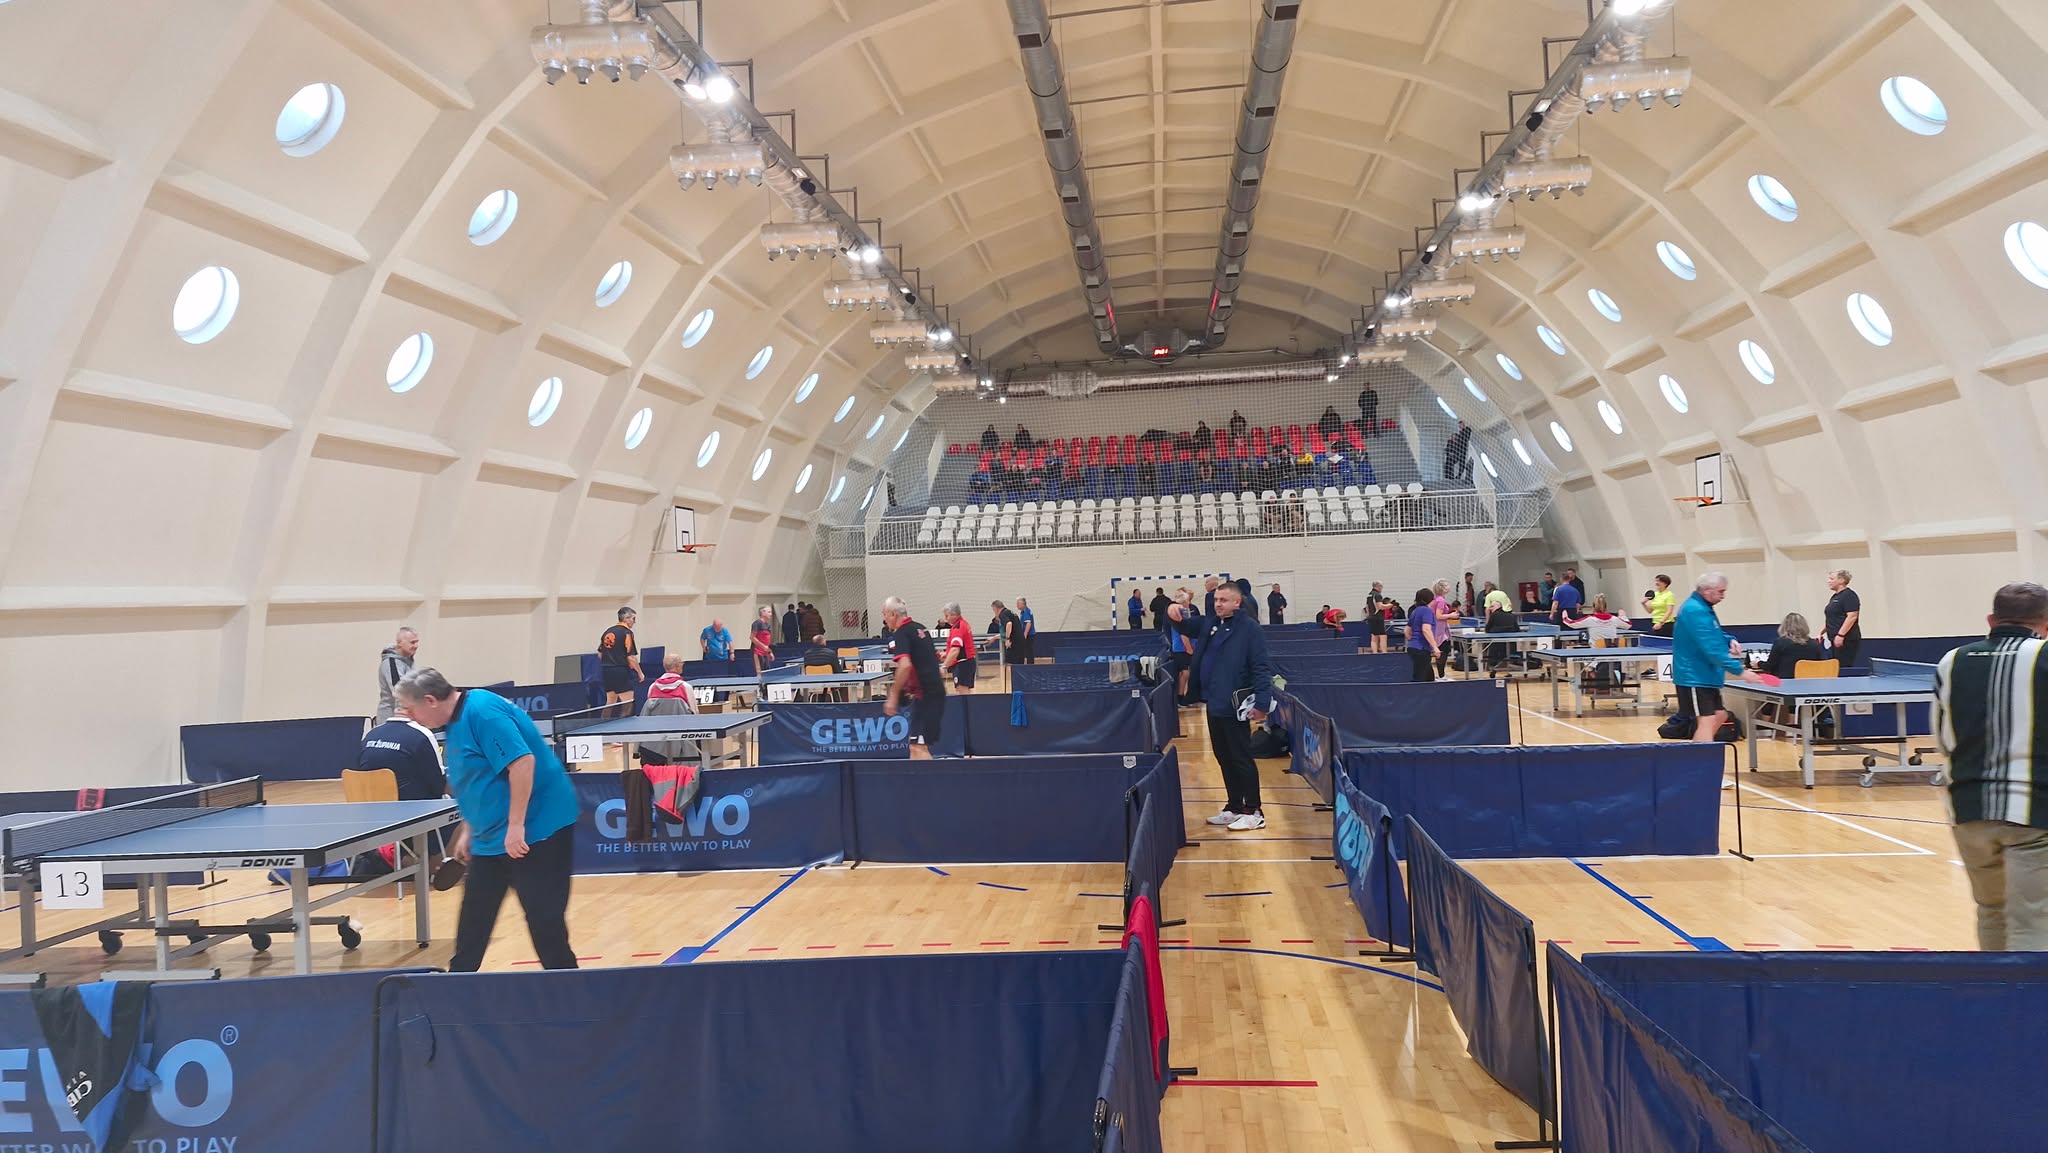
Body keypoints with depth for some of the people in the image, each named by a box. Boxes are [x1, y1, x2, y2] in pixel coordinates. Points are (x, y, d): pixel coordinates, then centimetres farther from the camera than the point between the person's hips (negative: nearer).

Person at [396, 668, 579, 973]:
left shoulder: (482, 711, -20)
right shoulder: (455, 723, 12)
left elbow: (522, 761, -28)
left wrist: (516, 826, -28)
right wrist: (468, 831, 22)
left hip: (535, 829, -10)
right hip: (492, 837, 10)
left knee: (543, 918, -2)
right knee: (474, 917, 16)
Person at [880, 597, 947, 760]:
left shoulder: (900, 634, -12)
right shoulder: (919, 629, 15)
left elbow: (905, 666, -27)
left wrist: (893, 697, -21)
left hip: (925, 695, -10)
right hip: (936, 690, 10)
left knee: (918, 747, -12)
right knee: (917, 746, 17)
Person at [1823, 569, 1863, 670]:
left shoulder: (1849, 595, -11)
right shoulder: (1835, 596, 18)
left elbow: (1852, 616, -19)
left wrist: (1840, 635, -24)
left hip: (1845, 639, -10)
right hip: (1836, 639, 10)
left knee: (1844, 669, -11)